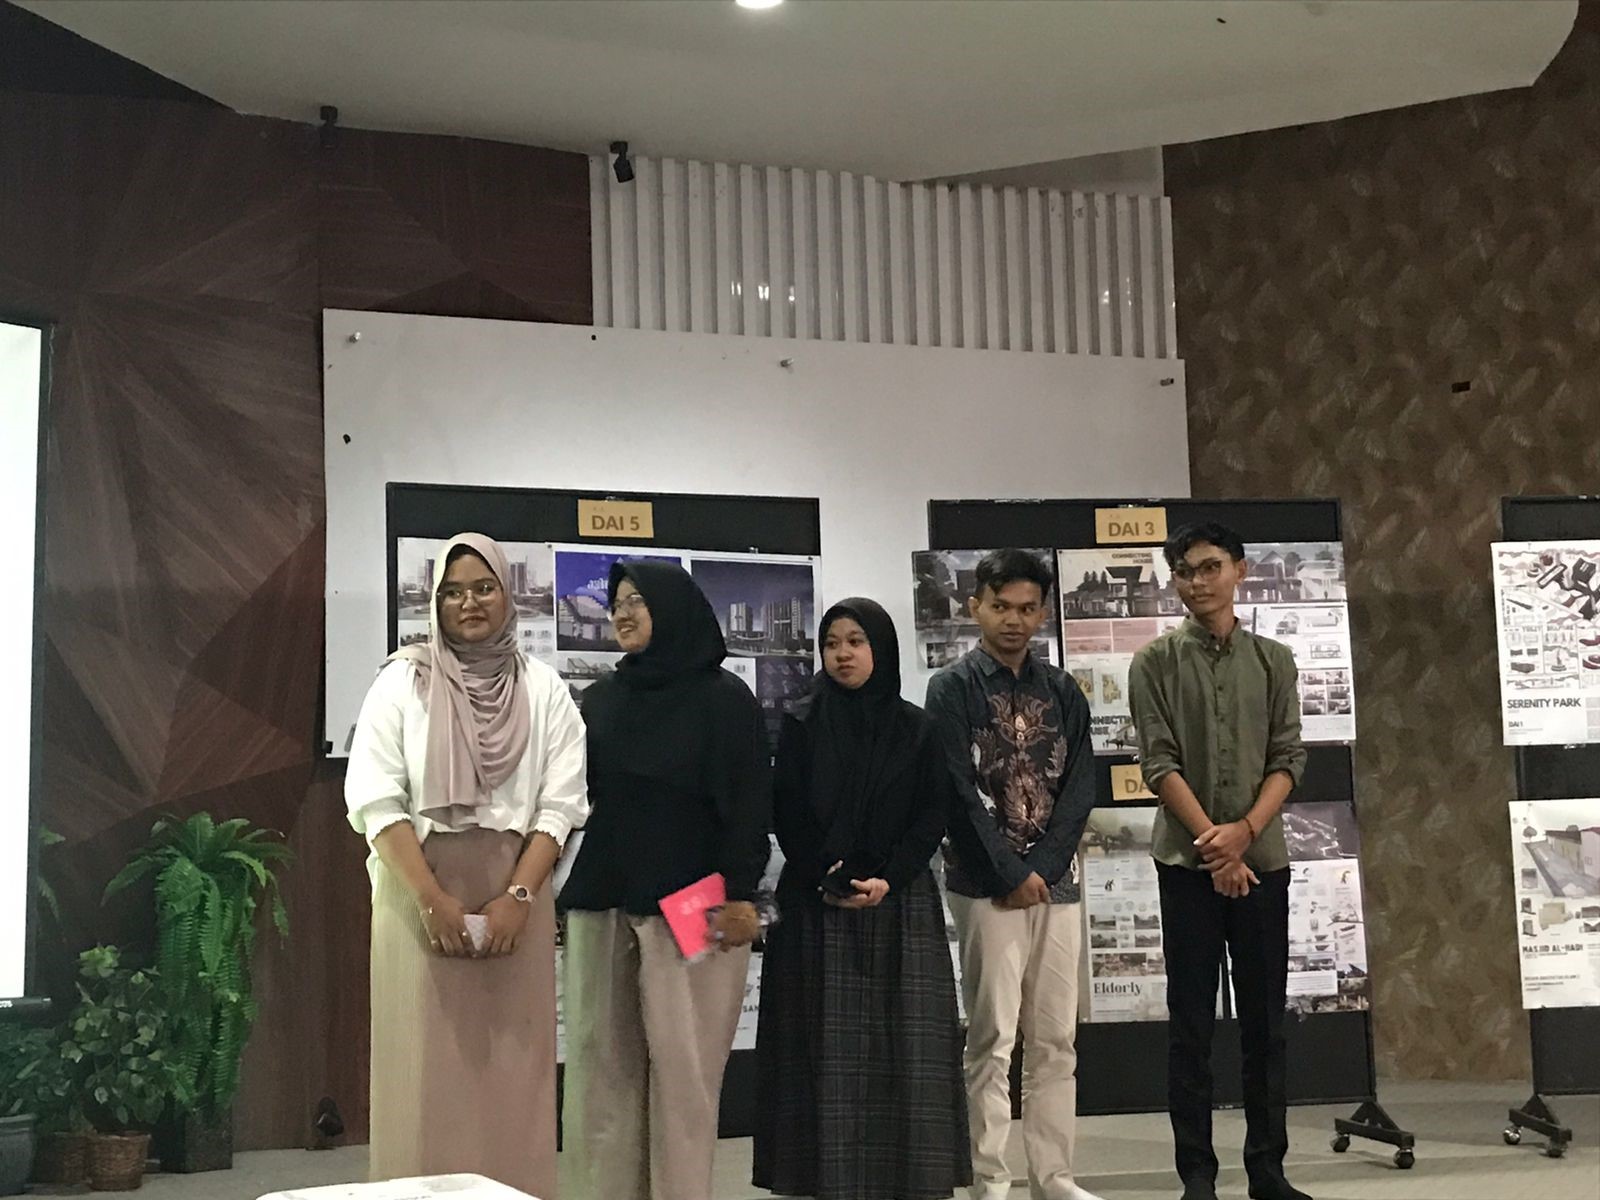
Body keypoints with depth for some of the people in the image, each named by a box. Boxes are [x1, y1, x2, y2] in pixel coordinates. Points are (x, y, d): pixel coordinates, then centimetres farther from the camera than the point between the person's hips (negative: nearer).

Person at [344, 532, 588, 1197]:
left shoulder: (544, 689, 7)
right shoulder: (402, 680, 2)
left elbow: (561, 803, 2)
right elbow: (375, 799, -5)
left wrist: (518, 897, -10)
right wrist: (433, 899, -14)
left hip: (514, 895, 2)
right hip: (418, 893, -1)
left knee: (512, 1068, 3)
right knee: (425, 1065, -1)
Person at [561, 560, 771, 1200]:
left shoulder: (722, 697, -1)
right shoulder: (601, 697, 14)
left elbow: (748, 803, -5)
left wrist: (739, 895, -13)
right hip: (601, 904, 5)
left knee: (681, 1071, -4)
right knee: (601, 1066, 3)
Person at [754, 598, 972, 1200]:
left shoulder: (916, 727, 8)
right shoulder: (802, 724, 5)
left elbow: (933, 816, 2)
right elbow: (788, 814, 0)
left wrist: (887, 880, -11)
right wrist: (827, 879, -12)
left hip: (902, 903, 1)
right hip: (817, 903, -1)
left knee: (904, 1042, -2)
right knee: (828, 1044, -4)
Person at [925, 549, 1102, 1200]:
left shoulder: (1062, 692, 11)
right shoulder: (953, 687, -2)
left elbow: (1080, 786, 5)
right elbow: (957, 792, -9)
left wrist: (1043, 867, -8)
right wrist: (1011, 874, -12)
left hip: (1056, 881, 5)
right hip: (986, 886, -4)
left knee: (1056, 1040, 6)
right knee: (992, 1039, -3)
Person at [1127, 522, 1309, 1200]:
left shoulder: (1273, 662, 9)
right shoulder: (1155, 663, 3)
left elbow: (1288, 758, 2)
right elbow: (1159, 763, -5)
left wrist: (1244, 830, -13)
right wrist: (1213, 842, -14)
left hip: (1262, 858, 2)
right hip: (1188, 860, -2)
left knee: (1265, 1018, 6)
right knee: (1191, 1022, 1)